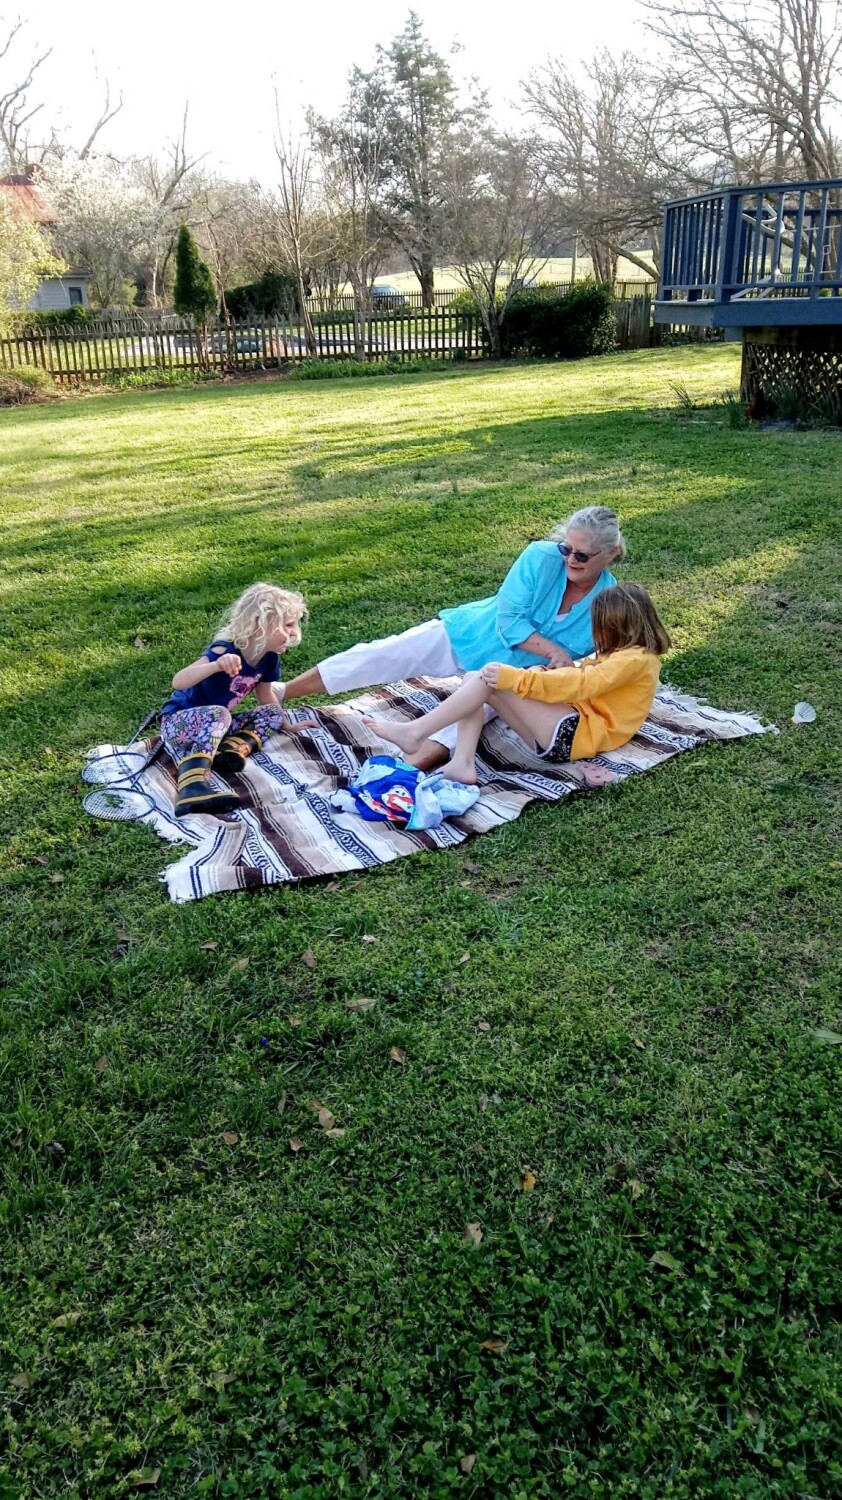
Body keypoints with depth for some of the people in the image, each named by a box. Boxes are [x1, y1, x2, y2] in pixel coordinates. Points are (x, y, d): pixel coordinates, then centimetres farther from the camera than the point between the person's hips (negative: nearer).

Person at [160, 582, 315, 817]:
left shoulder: (269, 658, -4)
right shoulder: (226, 651, -27)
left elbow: (265, 695, 16)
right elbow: (178, 682, -39)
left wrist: (288, 726, 22)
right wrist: (217, 665, -54)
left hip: (212, 725, 8)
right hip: (178, 721, -8)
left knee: (272, 713, 5)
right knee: (218, 714, -38)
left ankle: (237, 746, -22)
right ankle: (192, 787, -53)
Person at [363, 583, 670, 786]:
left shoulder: (634, 660, -9)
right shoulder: (620, 655, 23)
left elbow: (580, 685, -20)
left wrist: (514, 678, -23)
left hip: (576, 734, -10)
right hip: (565, 730, 10)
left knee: (492, 679, -22)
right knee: (475, 678, -3)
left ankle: (415, 733, -20)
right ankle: (462, 764, -20)